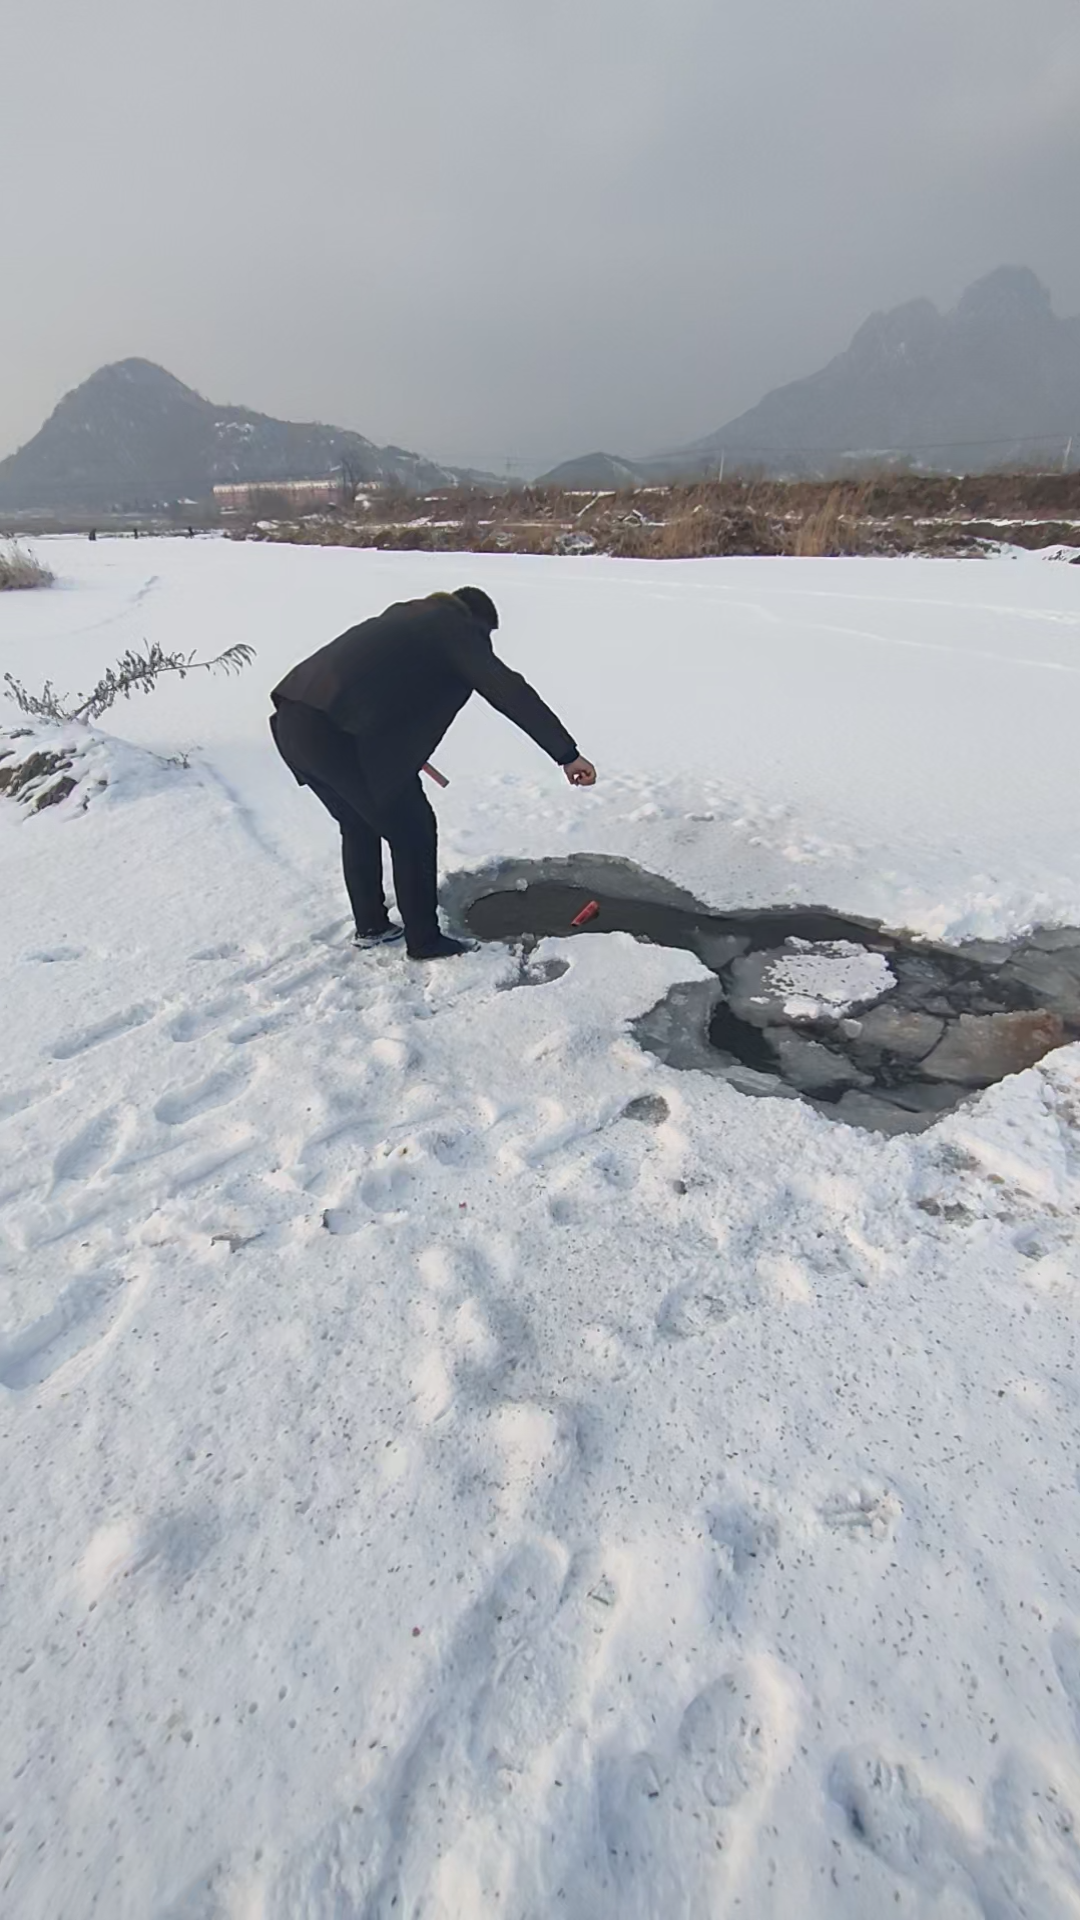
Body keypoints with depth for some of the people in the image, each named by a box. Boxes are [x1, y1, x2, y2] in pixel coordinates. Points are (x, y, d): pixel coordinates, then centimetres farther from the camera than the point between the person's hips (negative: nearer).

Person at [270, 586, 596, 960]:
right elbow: (511, 692, -5)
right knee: (414, 832, 7)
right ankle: (424, 941, 18)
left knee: (358, 825, 26)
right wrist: (567, 754, -6)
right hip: (339, 734, -9)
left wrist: (406, 744, 51)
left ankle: (371, 925, 37)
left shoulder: (405, 616, 29)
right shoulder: (456, 627, 6)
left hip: (291, 721, 9)